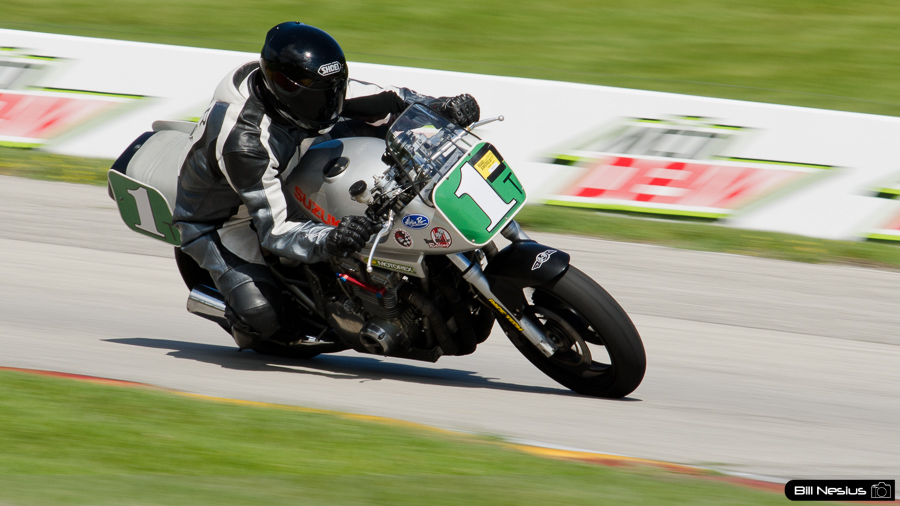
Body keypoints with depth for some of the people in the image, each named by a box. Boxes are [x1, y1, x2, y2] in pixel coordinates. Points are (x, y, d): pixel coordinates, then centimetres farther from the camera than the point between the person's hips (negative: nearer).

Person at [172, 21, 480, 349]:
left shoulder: (306, 85, -21)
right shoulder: (242, 140, -41)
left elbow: (388, 100, -12)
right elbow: (274, 230, -41)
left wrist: (443, 107, -31)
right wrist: (329, 241, -60)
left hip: (282, 183, 7)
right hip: (218, 220, -7)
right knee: (265, 316, -30)